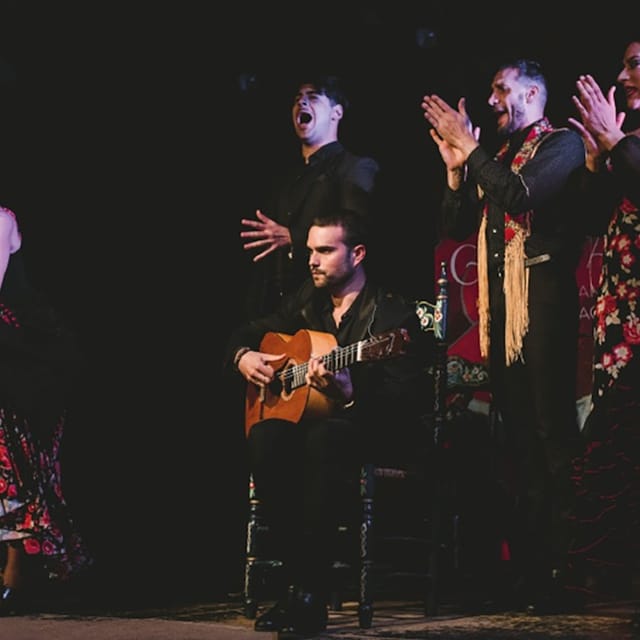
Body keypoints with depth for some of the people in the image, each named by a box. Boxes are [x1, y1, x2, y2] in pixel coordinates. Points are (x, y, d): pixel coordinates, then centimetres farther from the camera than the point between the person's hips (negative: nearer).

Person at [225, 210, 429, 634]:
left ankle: (312, 594, -33)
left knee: (324, 440, -40)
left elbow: (408, 400, -21)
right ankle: (298, 578, -22)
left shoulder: (393, 315, -11)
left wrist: (349, 394, -37)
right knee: (265, 439, -29)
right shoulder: (306, 301, 10)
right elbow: (249, 332, 24)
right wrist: (243, 356, 0)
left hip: (375, 430, -6)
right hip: (306, 417, 6)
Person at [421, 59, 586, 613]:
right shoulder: (496, 159, 22)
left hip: (543, 299, -8)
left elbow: (523, 197, -18)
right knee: (516, 437, 6)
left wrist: (472, 151, -12)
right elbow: (456, 226, 17)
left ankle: (559, 571, -10)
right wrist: (457, 168, 5)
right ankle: (522, 563, 9)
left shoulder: (562, 144, 0)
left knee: (552, 433, -10)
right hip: (500, 305, 8)